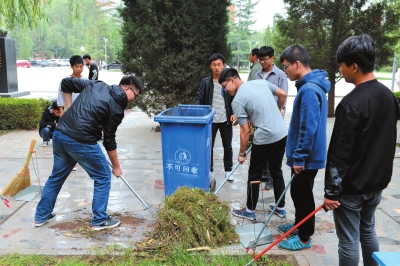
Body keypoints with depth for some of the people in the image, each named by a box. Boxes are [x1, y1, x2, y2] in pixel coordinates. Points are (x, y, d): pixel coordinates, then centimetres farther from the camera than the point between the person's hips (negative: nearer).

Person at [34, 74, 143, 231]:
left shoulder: (95, 85, 12)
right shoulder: (117, 108, -5)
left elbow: (66, 83, 16)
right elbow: (109, 141, -1)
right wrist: (116, 166, 10)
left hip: (59, 135, 8)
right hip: (81, 142, -7)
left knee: (56, 176, 24)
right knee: (103, 177, 11)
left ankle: (41, 216, 38)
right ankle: (100, 220, 18)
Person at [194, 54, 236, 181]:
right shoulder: (205, 82, 0)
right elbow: (198, 98, -4)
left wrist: (234, 113, -10)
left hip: (225, 120, 0)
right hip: (210, 120, 0)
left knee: (227, 146, 10)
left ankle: (228, 170, 25)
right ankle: (208, 170, 22)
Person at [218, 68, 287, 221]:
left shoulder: (237, 101, -10)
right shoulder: (261, 82, 7)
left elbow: (245, 131, -9)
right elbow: (283, 95, 11)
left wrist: (242, 153, 2)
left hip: (265, 139, -7)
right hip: (282, 134, 7)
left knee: (254, 175, 10)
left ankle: (250, 211, 23)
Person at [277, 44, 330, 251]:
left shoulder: (309, 90, -24)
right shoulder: (310, 85, 9)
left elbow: (308, 129, -26)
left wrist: (299, 157, -20)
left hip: (306, 157, -10)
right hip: (304, 155, 10)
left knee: (303, 196, 4)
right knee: (298, 193, 21)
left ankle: (304, 237, 20)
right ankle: (299, 226, 38)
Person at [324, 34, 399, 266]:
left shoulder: (351, 104, -24)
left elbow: (340, 154, -22)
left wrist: (331, 191, -14)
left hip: (352, 187, -8)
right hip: (377, 181, 8)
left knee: (349, 241, 5)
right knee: (368, 232, 24)